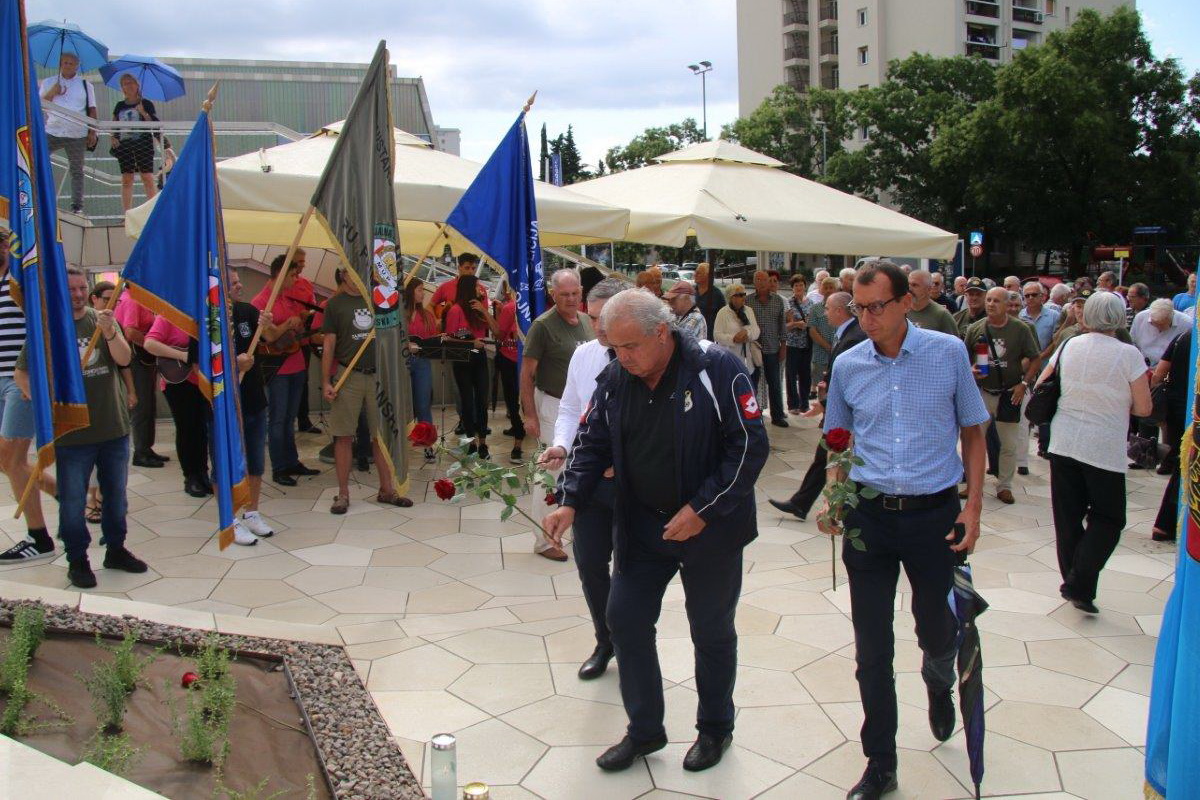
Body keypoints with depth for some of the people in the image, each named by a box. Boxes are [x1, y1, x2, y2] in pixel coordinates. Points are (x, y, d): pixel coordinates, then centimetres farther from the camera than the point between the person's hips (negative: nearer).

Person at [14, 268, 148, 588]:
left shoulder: (103, 319, 3)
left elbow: (124, 359, -10)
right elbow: (21, 373, 0)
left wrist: (109, 332, -28)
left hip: (114, 427, 3)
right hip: (71, 433, -3)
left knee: (116, 495, 14)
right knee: (72, 501, 4)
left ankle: (116, 549, 29)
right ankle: (77, 560, 17)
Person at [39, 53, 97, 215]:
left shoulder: (85, 85, 10)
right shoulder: (48, 83, 11)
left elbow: (92, 110, 7)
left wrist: (92, 132, -1)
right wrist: (52, 93, -12)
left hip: (77, 135, -1)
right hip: (52, 133, 1)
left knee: (76, 171, 3)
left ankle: (77, 205, 6)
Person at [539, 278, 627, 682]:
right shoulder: (582, 354, 3)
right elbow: (569, 409, 13)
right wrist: (561, 445, -4)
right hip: (588, 477, 5)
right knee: (589, 564, 14)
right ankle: (606, 643, 37)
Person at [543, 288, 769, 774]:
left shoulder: (717, 369, -19)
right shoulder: (614, 380, -3)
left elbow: (750, 446, -19)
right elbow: (592, 444, 6)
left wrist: (703, 509, -22)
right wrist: (569, 501, -9)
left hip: (710, 529, -4)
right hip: (641, 527, 5)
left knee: (712, 632, 12)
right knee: (626, 621, 6)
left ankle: (715, 729, 35)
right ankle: (644, 730, 26)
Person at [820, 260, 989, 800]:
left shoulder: (948, 353, -4)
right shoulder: (847, 365, 2)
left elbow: (972, 432, 3)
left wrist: (972, 507, -5)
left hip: (934, 513, -1)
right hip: (868, 516, 2)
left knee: (937, 628, 15)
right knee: (871, 647, 6)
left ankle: (940, 685, 52)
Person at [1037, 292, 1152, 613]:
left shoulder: (1067, 347, 0)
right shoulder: (1128, 354, -11)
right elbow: (1143, 408, -8)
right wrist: (1115, 403, 11)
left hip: (1063, 442, 4)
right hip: (1105, 449, -4)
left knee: (1067, 516, 13)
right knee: (1108, 519, 7)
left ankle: (1072, 581, 20)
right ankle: (1080, 584, -3)